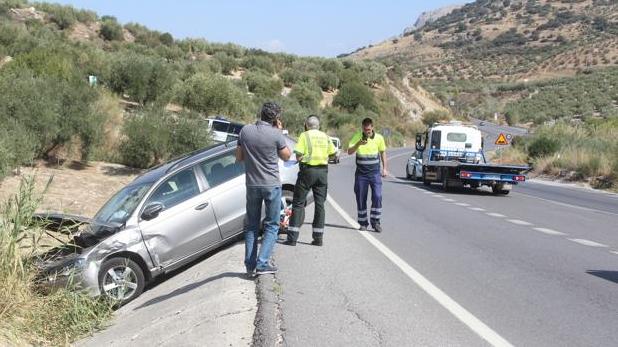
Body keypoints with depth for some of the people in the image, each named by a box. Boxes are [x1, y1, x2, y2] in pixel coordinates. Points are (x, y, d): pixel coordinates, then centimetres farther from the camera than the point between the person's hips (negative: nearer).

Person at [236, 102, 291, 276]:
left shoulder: (245, 131, -2)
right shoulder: (276, 134, -12)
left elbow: (239, 157, 5)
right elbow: (286, 156, 3)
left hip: (252, 185, 4)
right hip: (272, 185, -3)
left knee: (252, 225, 15)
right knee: (272, 225, 8)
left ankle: (250, 264, 15)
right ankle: (262, 264, 0)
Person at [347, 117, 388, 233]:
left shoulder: (379, 138, -1)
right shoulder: (357, 137, -5)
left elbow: (383, 152, 12)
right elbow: (349, 152, -13)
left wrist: (385, 168, 9)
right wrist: (358, 144, -30)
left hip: (375, 172, 0)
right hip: (361, 173, 0)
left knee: (377, 197, -10)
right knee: (361, 199, 3)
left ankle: (375, 222, 0)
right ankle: (363, 223, 14)